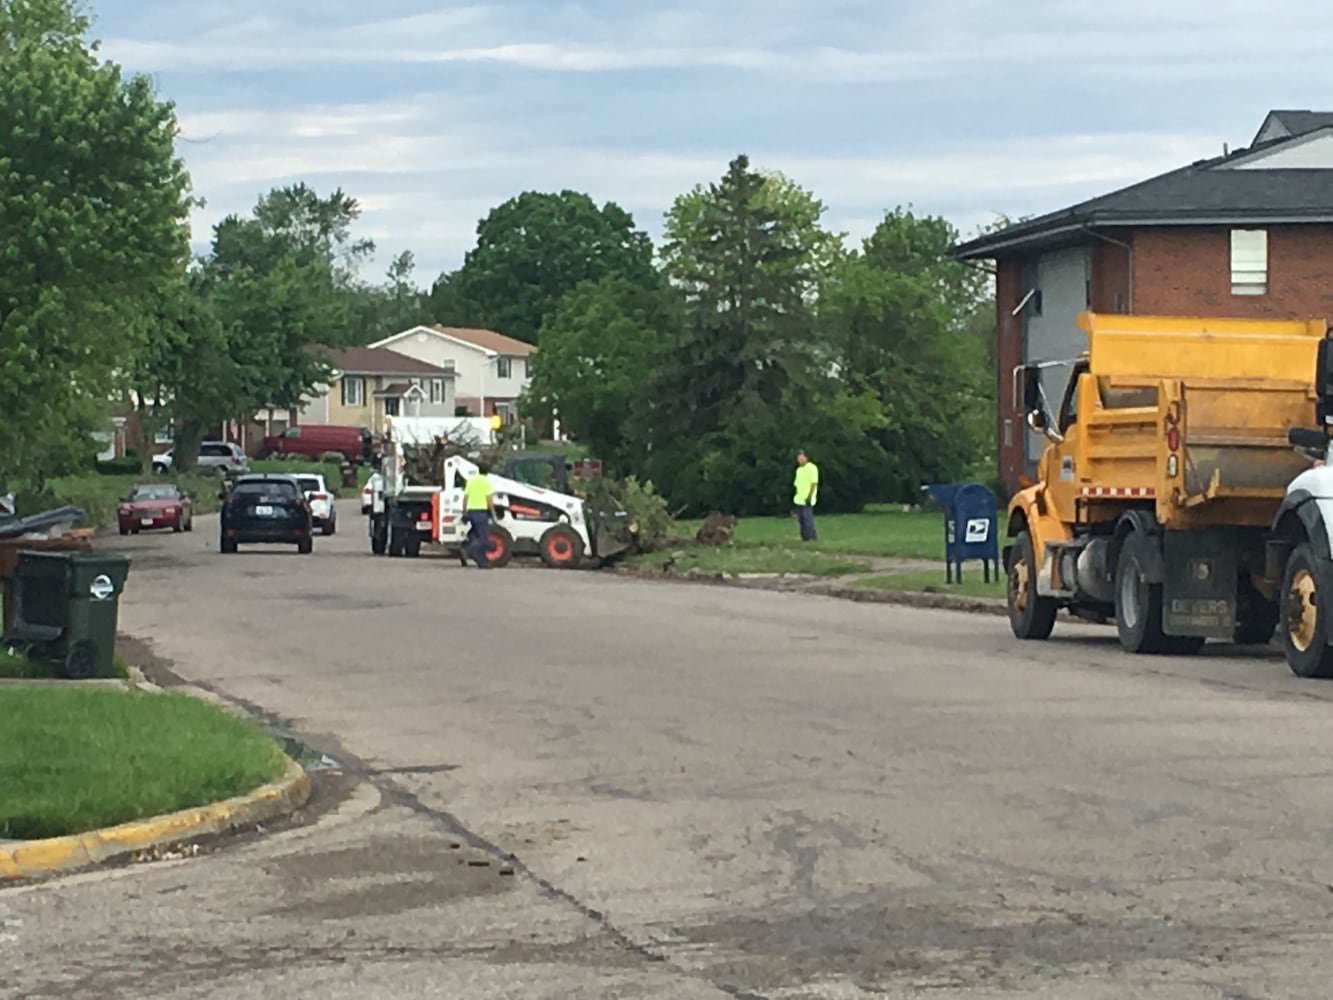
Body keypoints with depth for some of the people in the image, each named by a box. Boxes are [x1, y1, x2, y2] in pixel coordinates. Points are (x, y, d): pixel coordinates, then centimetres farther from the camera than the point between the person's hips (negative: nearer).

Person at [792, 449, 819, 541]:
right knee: (801, 520, 6)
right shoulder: (799, 469, 18)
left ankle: (812, 537, -8)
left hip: (807, 500, -8)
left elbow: (814, 483, -12)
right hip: (799, 499, 8)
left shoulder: (812, 468, -6)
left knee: (807, 518, -12)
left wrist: (810, 496, -19)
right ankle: (804, 537, 10)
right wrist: (797, 496, 15)